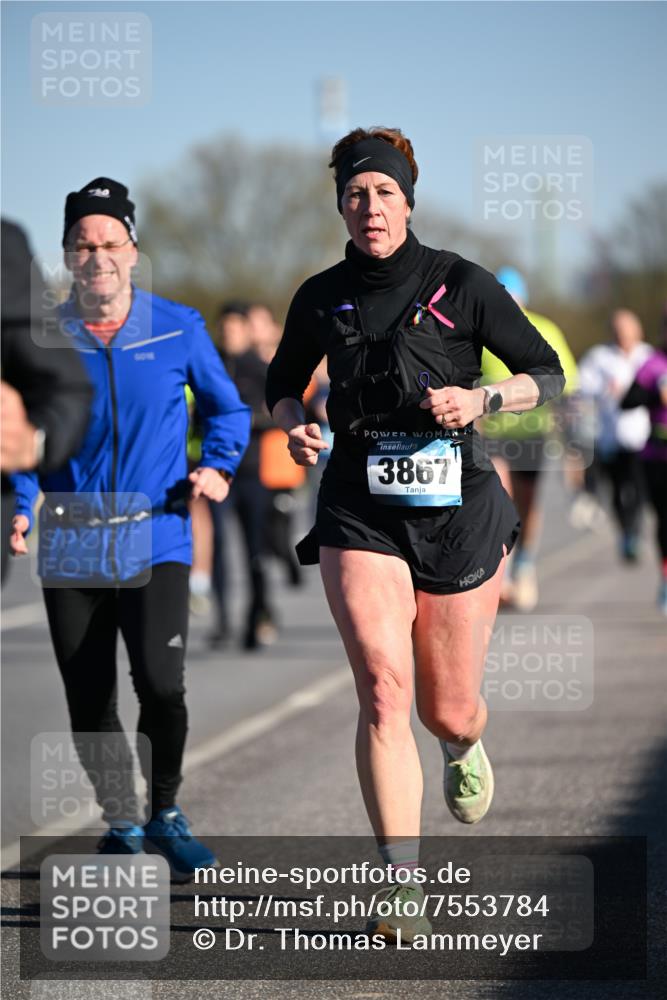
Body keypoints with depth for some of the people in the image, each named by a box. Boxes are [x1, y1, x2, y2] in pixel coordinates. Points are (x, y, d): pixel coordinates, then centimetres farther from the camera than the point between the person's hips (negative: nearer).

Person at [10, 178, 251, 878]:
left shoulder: (178, 329, 1)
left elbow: (227, 407, 14)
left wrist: (218, 465, -3)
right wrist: (21, 508, -5)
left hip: (155, 541, -2)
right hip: (70, 550, 2)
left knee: (161, 683, -18)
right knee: (88, 704, 5)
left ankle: (165, 812, 5)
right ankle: (120, 825, 26)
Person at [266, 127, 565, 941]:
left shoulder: (462, 284, -3)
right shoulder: (321, 299, 4)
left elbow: (547, 373, 3)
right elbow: (282, 385, 21)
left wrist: (483, 398, -15)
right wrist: (295, 426, -1)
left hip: (456, 509, -1)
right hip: (360, 513, 1)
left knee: (447, 712, 7)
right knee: (382, 687, -19)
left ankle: (465, 747, 49)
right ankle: (402, 889, -19)